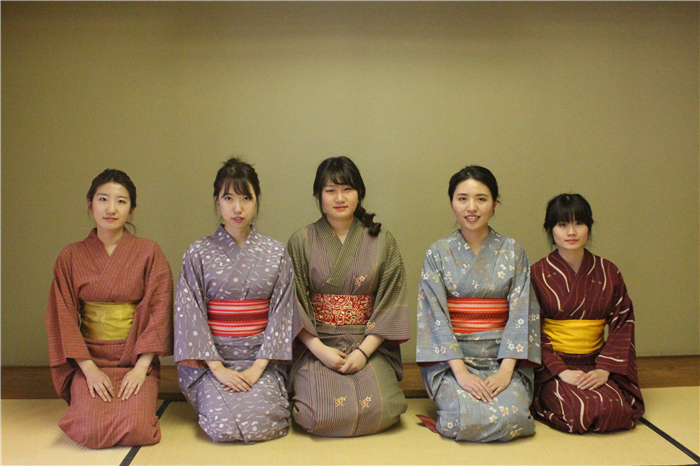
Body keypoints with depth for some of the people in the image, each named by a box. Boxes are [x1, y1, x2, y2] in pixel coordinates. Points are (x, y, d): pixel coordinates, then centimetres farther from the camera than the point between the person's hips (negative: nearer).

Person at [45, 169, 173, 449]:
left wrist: (141, 367, -13)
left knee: (138, 430, -24)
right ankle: (88, 404, 12)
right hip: (90, 360, 1)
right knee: (92, 433, -22)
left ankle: (138, 403, 11)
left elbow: (159, 311, -4)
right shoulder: (70, 257, 4)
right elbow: (63, 317, 1)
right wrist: (89, 369, -10)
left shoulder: (148, 253, 0)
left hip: (137, 361, -1)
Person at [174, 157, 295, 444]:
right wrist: (217, 368, -12)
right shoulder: (198, 254, 1)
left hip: (261, 360, 1)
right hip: (211, 360, 0)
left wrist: (258, 368, -11)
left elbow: (281, 313, -1)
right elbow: (190, 314, -3)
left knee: (260, 421, -23)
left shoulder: (276, 254, 2)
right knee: (223, 424, -22)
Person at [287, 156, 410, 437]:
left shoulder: (382, 242, 5)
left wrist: (363, 351, -12)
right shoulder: (300, 242, 4)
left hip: (370, 347, 1)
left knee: (378, 409, -23)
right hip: (316, 346, 0)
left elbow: (391, 303, 0)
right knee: (322, 413, -24)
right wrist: (319, 349, -13)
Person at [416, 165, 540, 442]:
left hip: (504, 359, 2)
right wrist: (460, 371, -17)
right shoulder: (438, 253, 2)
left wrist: (505, 370, -14)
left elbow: (521, 313, -2)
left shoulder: (513, 252, 5)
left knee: (512, 415, -25)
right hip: (450, 360, -1)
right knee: (469, 417, -27)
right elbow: (435, 315, -5)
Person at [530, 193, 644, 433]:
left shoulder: (608, 272, 6)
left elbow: (622, 325, 4)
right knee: (580, 412, -28)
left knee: (613, 410, -25)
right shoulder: (537, 274, -3)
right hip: (551, 367, -2)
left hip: (595, 365, 3)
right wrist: (561, 371, -17)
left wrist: (604, 369, -10)